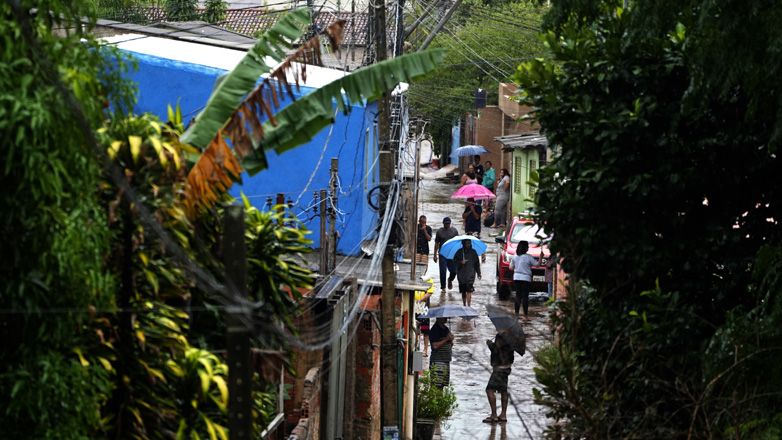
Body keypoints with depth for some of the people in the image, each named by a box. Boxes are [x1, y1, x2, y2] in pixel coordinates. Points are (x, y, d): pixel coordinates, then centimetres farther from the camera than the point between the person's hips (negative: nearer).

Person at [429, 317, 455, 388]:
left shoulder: (446, 329, 16)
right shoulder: (434, 329, -9)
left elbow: (450, 345, 22)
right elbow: (435, 346, -19)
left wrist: (451, 340, 0)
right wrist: (446, 339, -14)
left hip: (446, 361, 8)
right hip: (437, 361, -8)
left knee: (442, 385, 6)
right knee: (436, 386, -13)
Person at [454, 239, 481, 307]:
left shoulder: (473, 252, 4)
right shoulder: (459, 252, 1)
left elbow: (477, 264, 10)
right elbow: (455, 261, 1)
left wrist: (479, 273, 7)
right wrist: (461, 263, -18)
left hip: (470, 275, -1)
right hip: (461, 275, 1)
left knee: (469, 291, -12)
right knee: (463, 292, 11)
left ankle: (468, 306, -14)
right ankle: (464, 305, 25)